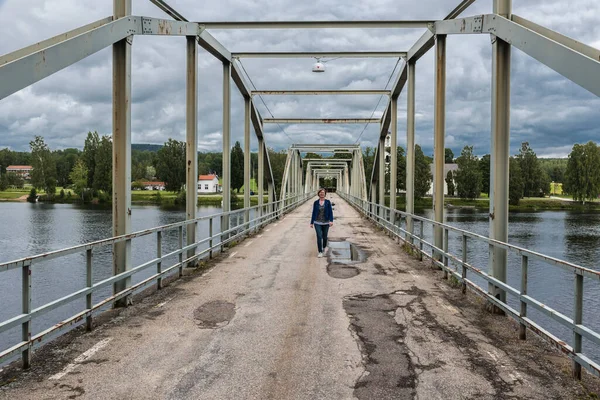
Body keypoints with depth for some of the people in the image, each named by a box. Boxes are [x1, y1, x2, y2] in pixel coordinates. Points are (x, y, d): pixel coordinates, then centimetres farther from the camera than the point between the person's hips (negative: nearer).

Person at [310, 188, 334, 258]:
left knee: (324, 237, 11)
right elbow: (313, 213, 7)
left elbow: (330, 212, -5)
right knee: (319, 237, -12)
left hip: (326, 222, 0)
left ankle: (324, 247, 40)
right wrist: (311, 222, 7)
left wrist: (331, 221, -19)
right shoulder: (315, 202, 2)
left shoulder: (328, 202, -1)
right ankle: (320, 252, -7)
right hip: (317, 222, 0)